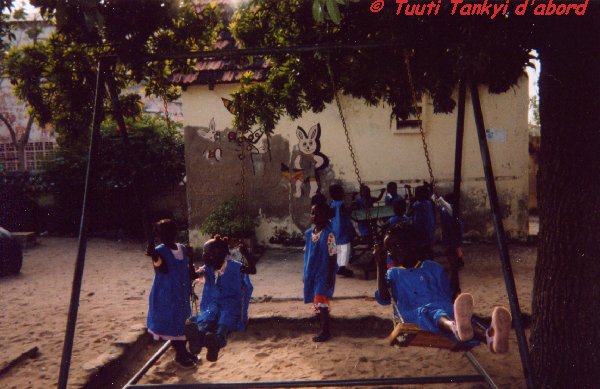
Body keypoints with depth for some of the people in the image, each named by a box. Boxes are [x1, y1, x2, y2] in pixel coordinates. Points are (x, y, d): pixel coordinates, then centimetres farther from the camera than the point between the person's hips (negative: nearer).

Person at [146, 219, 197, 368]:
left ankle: (183, 351, 29)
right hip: (166, 295, -6)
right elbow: (163, 268, -34)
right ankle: (180, 354, 14)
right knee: (172, 323, 1)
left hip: (182, 293, 6)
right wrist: (154, 257, -53)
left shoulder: (182, 248, 3)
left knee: (181, 322, 16)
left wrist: (189, 288, 15)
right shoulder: (160, 251, -15)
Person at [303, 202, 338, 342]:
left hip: (323, 273, -8)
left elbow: (332, 257, -17)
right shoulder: (309, 232, 4)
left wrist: (330, 277, -18)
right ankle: (324, 327, 38)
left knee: (321, 302, -6)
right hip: (312, 273, 8)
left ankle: (326, 331, 7)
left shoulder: (328, 234, -18)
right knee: (317, 301, 19)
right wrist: (305, 273, 15)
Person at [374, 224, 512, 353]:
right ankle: (457, 327, -74)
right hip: (417, 314, -2)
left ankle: (489, 337, -67)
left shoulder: (433, 268, 27)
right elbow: (383, 298, 4)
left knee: (459, 313, -35)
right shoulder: (393, 274, 24)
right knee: (431, 312, -39)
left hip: (445, 309, 2)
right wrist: (380, 266, -4)